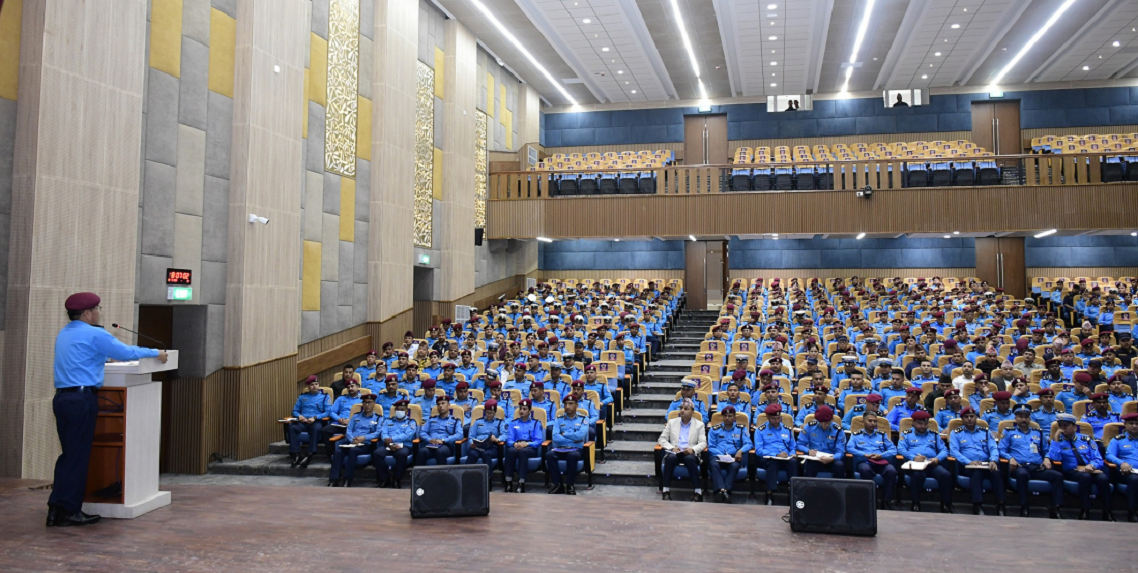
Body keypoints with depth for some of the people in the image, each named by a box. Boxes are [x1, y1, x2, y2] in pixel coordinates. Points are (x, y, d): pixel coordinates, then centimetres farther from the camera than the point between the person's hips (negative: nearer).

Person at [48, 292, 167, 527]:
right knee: (78, 456, -3)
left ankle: (56, 508, 12)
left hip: (61, 397, 9)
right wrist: (156, 353, 4)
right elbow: (126, 352, -9)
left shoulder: (63, 334, 18)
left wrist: (103, 357, 45)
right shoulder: (95, 334, -9)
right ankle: (69, 511, 1)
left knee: (69, 454, 13)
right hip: (82, 399, -9)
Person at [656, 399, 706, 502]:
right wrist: (672, 447, -10)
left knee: (689, 458, -38)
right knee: (671, 457, -36)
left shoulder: (699, 424, 13)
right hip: (675, 453, 1)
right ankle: (666, 491, -31)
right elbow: (661, 439, 10)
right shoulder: (672, 422, 16)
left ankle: (698, 492, -33)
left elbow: (703, 443, 3)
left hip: (690, 454, -1)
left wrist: (693, 449, -18)